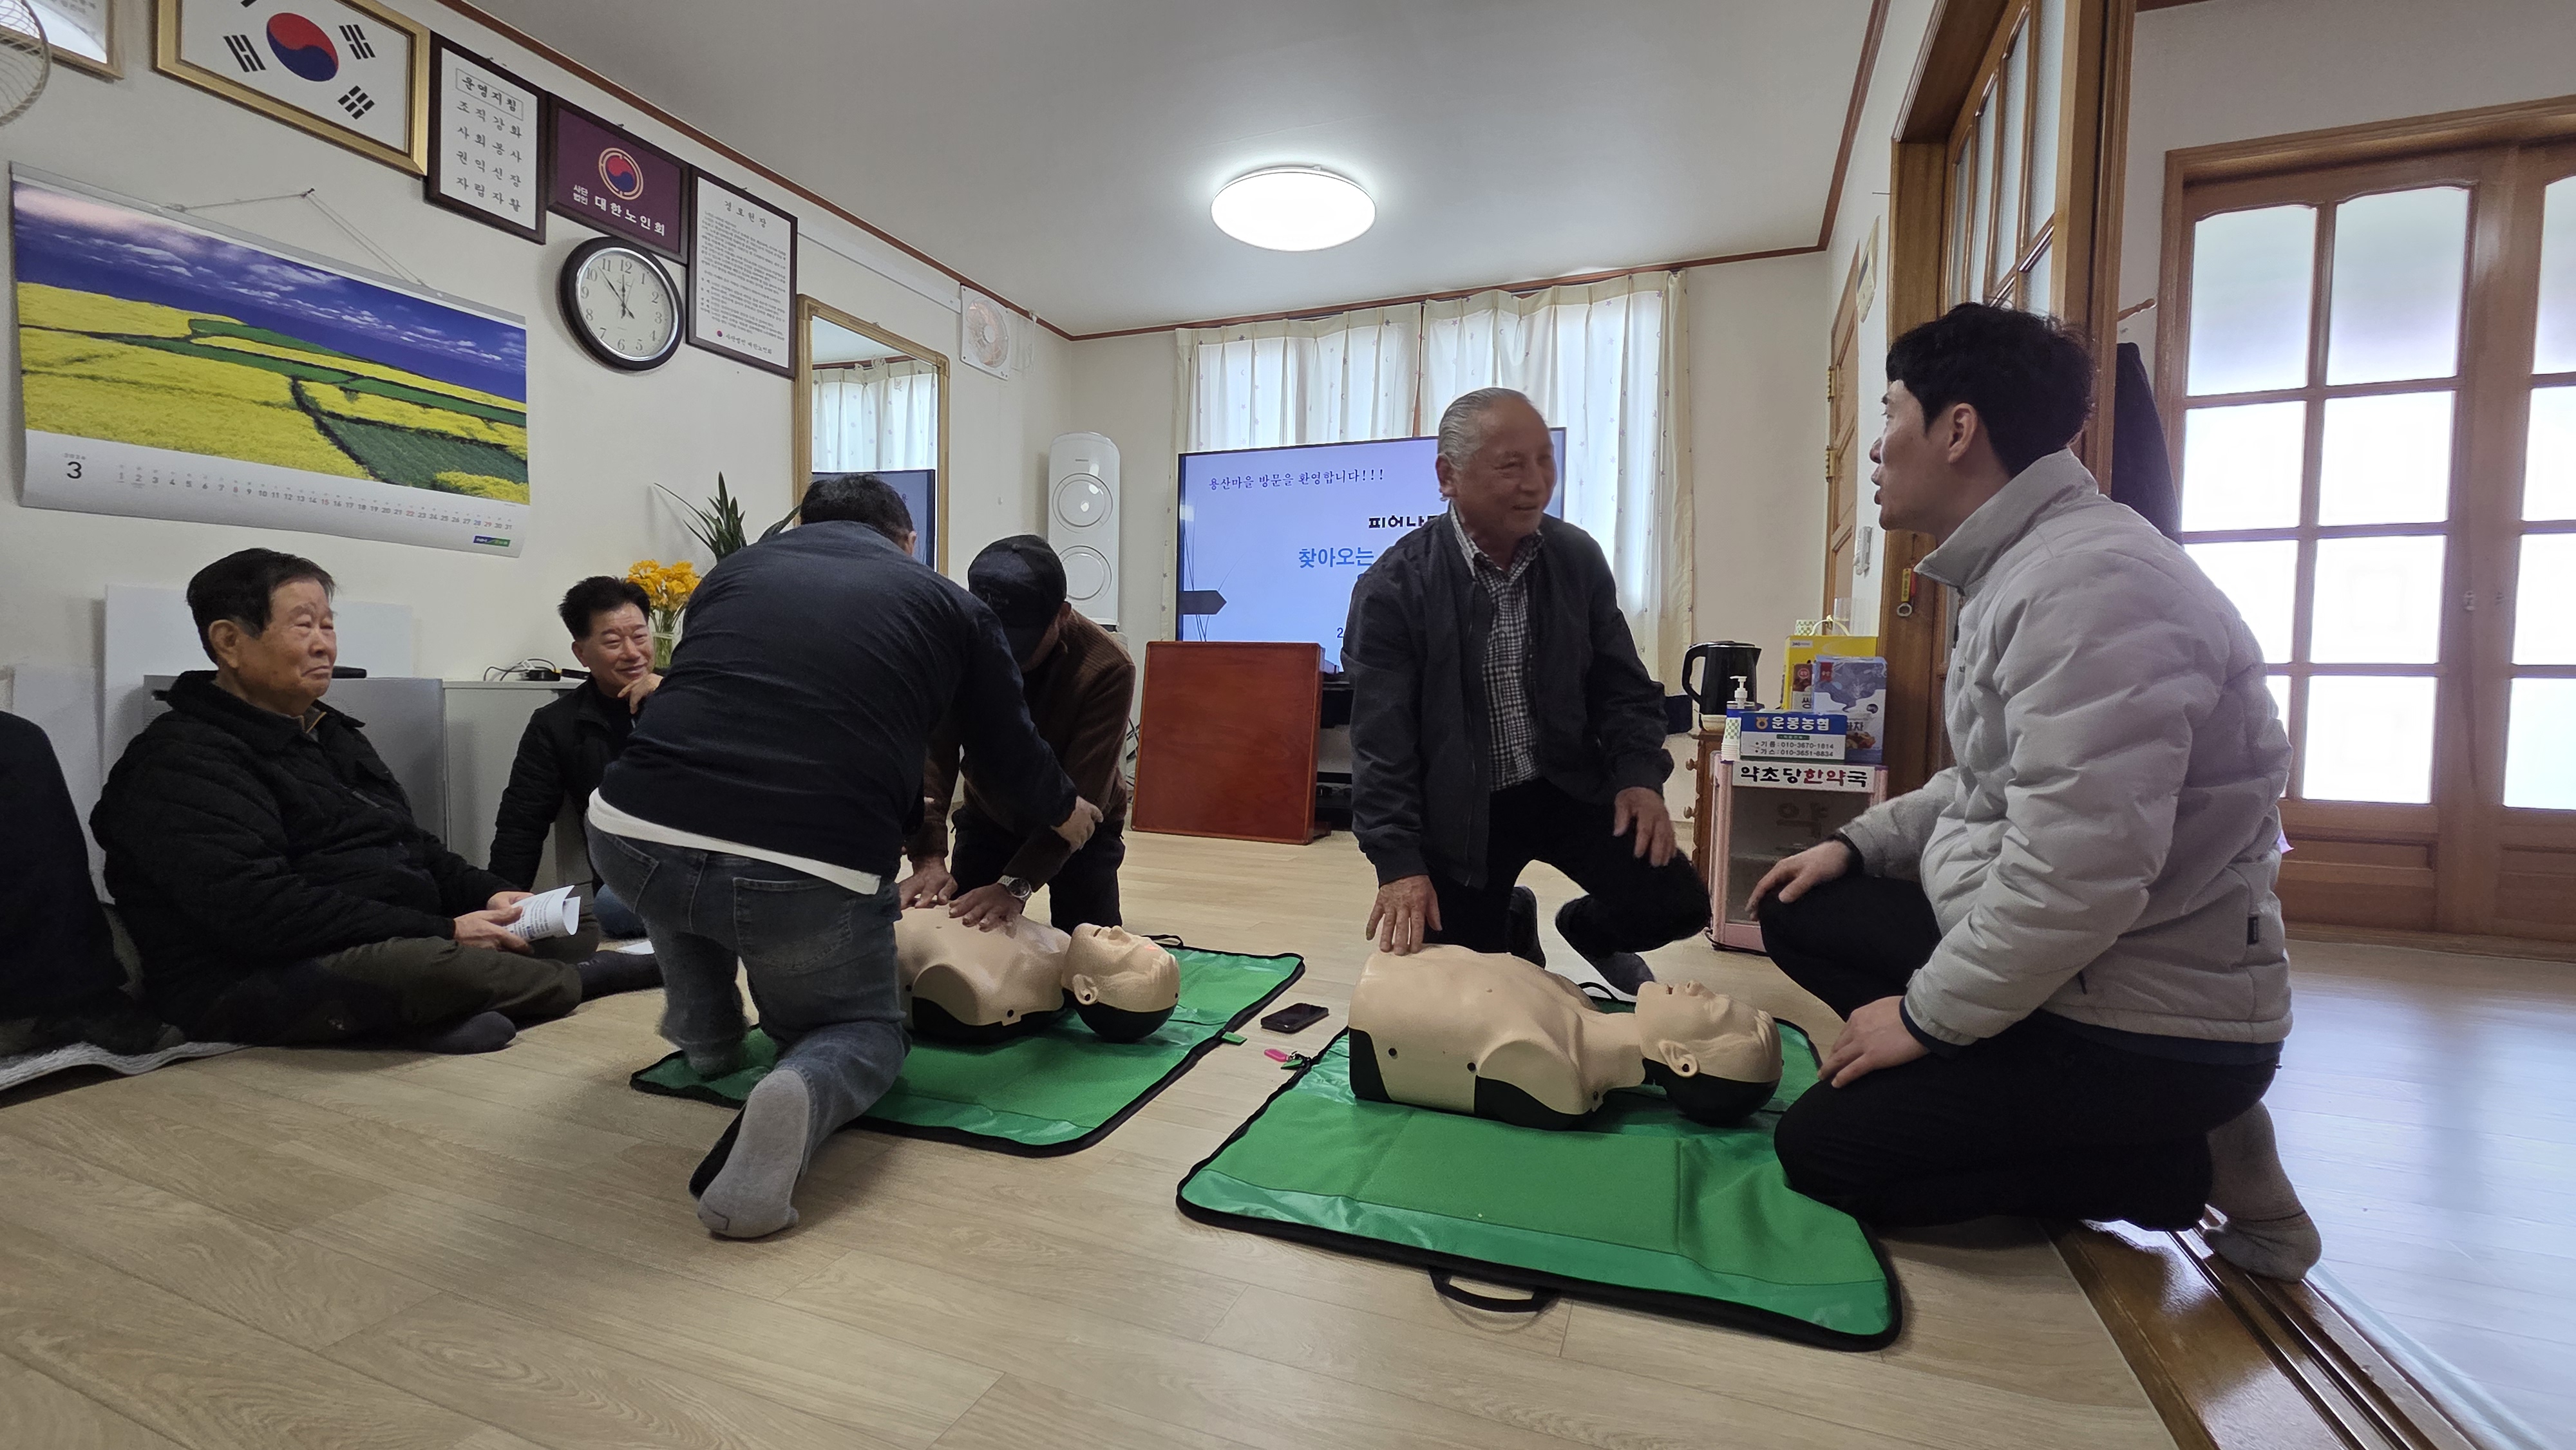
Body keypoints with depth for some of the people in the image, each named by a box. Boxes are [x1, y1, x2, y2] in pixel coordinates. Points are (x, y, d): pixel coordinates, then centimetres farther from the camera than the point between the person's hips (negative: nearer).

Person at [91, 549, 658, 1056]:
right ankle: (579, 980, -11)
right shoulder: (181, 762, -10)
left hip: (399, 946, 8)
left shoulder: (332, 734, 18)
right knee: (426, 965, -35)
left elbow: (412, 846, 18)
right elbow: (261, 912, -24)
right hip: (255, 985, -8)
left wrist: (491, 895, -2)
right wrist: (442, 933, -27)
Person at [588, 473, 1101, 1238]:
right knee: (865, 1031, 25)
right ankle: (801, 1092, -8)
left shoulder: (736, 568, 24)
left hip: (632, 842, 4)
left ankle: (705, 1033, 40)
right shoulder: (951, 604, 15)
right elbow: (1011, 756, 22)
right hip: (810, 874, -3)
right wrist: (1065, 810, 46)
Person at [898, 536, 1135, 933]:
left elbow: (1081, 794, -34)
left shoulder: (1107, 669, -31)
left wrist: (1017, 885, -41)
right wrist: (929, 858, -38)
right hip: (988, 820, 2)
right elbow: (932, 756, -27)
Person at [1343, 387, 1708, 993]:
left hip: (1568, 785, 3)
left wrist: (1640, 776, -12)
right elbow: (1382, 743, -17)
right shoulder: (1394, 587, -16)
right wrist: (1400, 863, -21)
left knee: (1675, 904, -10)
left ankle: (1589, 928, 26)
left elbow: (1622, 688, 4)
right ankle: (1514, 923, 39)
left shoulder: (1579, 559, -3)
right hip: (1460, 806, -2)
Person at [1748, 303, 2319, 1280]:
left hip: (2148, 1020, -9)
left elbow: (2076, 874, -30)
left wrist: (1926, 1016, -19)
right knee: (1800, 913, 10)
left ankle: (2187, 1165, 3)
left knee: (1819, 1150, -9)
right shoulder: (2019, 569, 8)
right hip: (2057, 967, 10)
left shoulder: (2091, 582, -25)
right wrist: (1860, 843, 10)